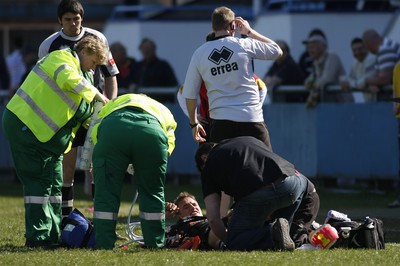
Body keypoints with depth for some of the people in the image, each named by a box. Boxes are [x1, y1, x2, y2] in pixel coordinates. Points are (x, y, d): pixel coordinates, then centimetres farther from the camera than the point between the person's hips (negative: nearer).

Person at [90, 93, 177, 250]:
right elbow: (169, 144, 26)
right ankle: (155, 243, 25)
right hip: (152, 134, 1)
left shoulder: (114, 103, 44)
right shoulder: (163, 110, 43)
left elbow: (95, 133, 26)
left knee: (106, 191, 11)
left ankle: (103, 244, 10)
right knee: (152, 193, 20)